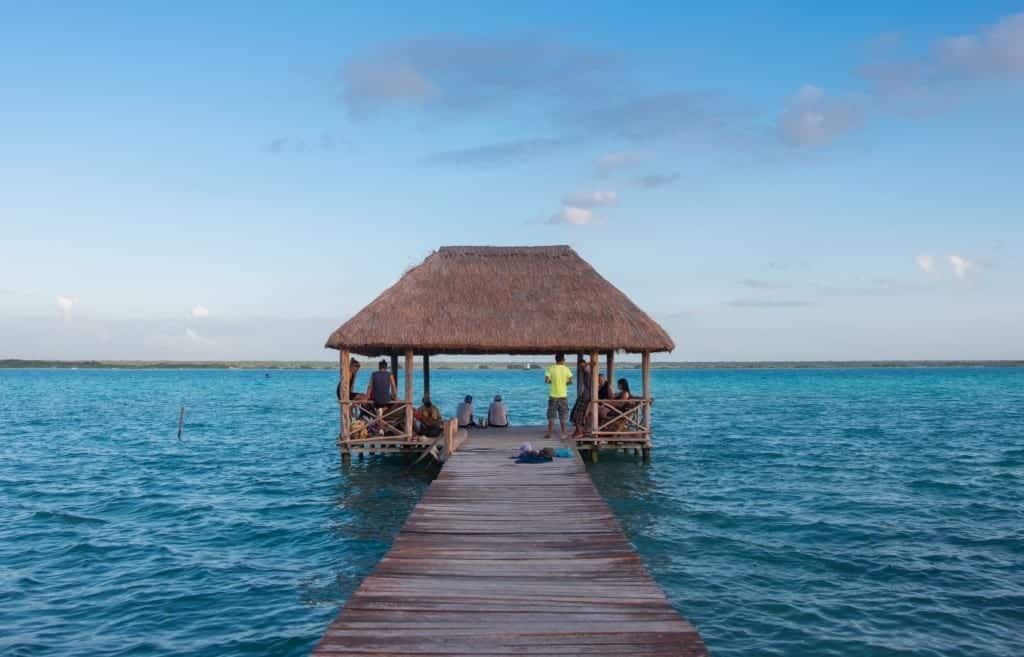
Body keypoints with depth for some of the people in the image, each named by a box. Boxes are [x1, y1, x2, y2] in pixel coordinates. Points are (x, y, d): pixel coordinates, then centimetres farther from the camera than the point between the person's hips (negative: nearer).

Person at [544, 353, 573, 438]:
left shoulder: (550, 369, -4)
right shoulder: (566, 369, -2)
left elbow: (546, 380, -11)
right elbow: (570, 381, -4)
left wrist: (551, 381, 9)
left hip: (553, 395, 0)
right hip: (563, 395, 0)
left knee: (551, 415, 6)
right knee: (563, 416, 8)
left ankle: (549, 433, 5)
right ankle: (563, 433, 8)